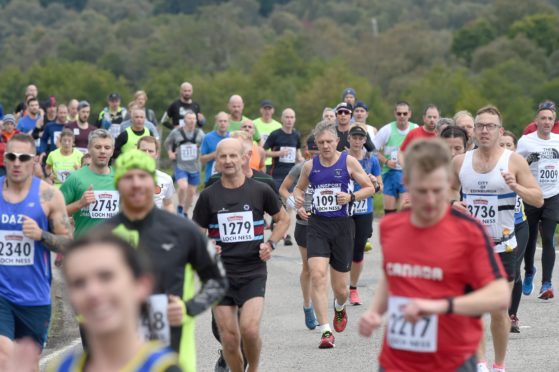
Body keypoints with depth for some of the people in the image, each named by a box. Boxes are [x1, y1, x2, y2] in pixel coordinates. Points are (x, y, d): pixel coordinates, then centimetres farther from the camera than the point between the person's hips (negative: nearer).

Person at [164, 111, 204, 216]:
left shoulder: (199, 133, 3)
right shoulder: (176, 132, -3)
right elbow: (167, 143, 13)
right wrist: (170, 153, -1)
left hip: (194, 167, 3)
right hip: (180, 166, -3)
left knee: (191, 192, 9)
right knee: (183, 187, -24)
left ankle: (185, 213, 29)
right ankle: (180, 207, 2)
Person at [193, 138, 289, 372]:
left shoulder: (260, 191, 0)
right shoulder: (208, 196, 1)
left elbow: (283, 219, 16)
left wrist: (271, 244, 1)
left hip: (253, 272, -1)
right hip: (220, 274, 1)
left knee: (250, 329, -18)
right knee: (229, 337, -1)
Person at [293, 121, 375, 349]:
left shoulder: (348, 162, -1)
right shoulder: (310, 166, 5)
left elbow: (370, 188, 3)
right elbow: (299, 187, 23)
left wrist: (351, 197, -15)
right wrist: (298, 198, -1)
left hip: (342, 226, -1)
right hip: (317, 225, 1)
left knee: (340, 288, 6)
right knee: (317, 275, -20)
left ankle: (340, 308, 45)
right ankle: (325, 332, -19)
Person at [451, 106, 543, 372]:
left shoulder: (514, 161, -5)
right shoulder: (460, 162, 3)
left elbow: (538, 199, -6)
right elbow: (450, 189, 19)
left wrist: (515, 186, -24)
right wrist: (453, 202, -3)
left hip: (502, 246, -2)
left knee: (499, 310, 4)